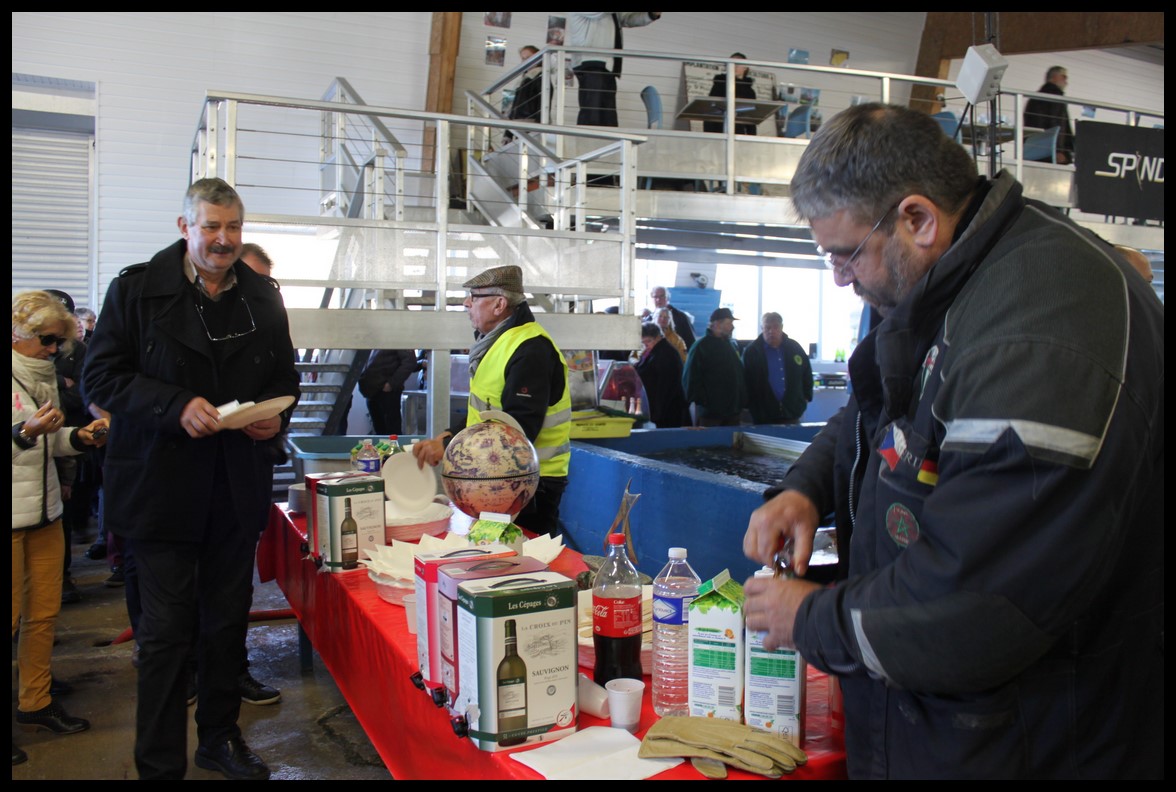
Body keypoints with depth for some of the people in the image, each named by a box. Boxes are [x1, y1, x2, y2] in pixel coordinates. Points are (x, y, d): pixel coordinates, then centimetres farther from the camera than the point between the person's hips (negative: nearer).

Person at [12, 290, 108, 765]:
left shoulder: (44, 376, 12)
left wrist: (78, 438, 2)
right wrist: (26, 432, -29)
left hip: (45, 511, 7)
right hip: (13, 515, -7)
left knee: (44, 613, 13)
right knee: (11, 618, -1)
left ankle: (35, 703, 26)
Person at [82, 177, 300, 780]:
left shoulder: (263, 298, 7)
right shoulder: (137, 289, -4)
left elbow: (285, 376, 15)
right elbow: (102, 375, -8)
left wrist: (277, 414, -7)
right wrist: (175, 407, -22)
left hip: (239, 487, 4)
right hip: (162, 485, -4)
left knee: (228, 620, 15)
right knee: (166, 629, 3)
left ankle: (219, 737, 33)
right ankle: (160, 763, 18)